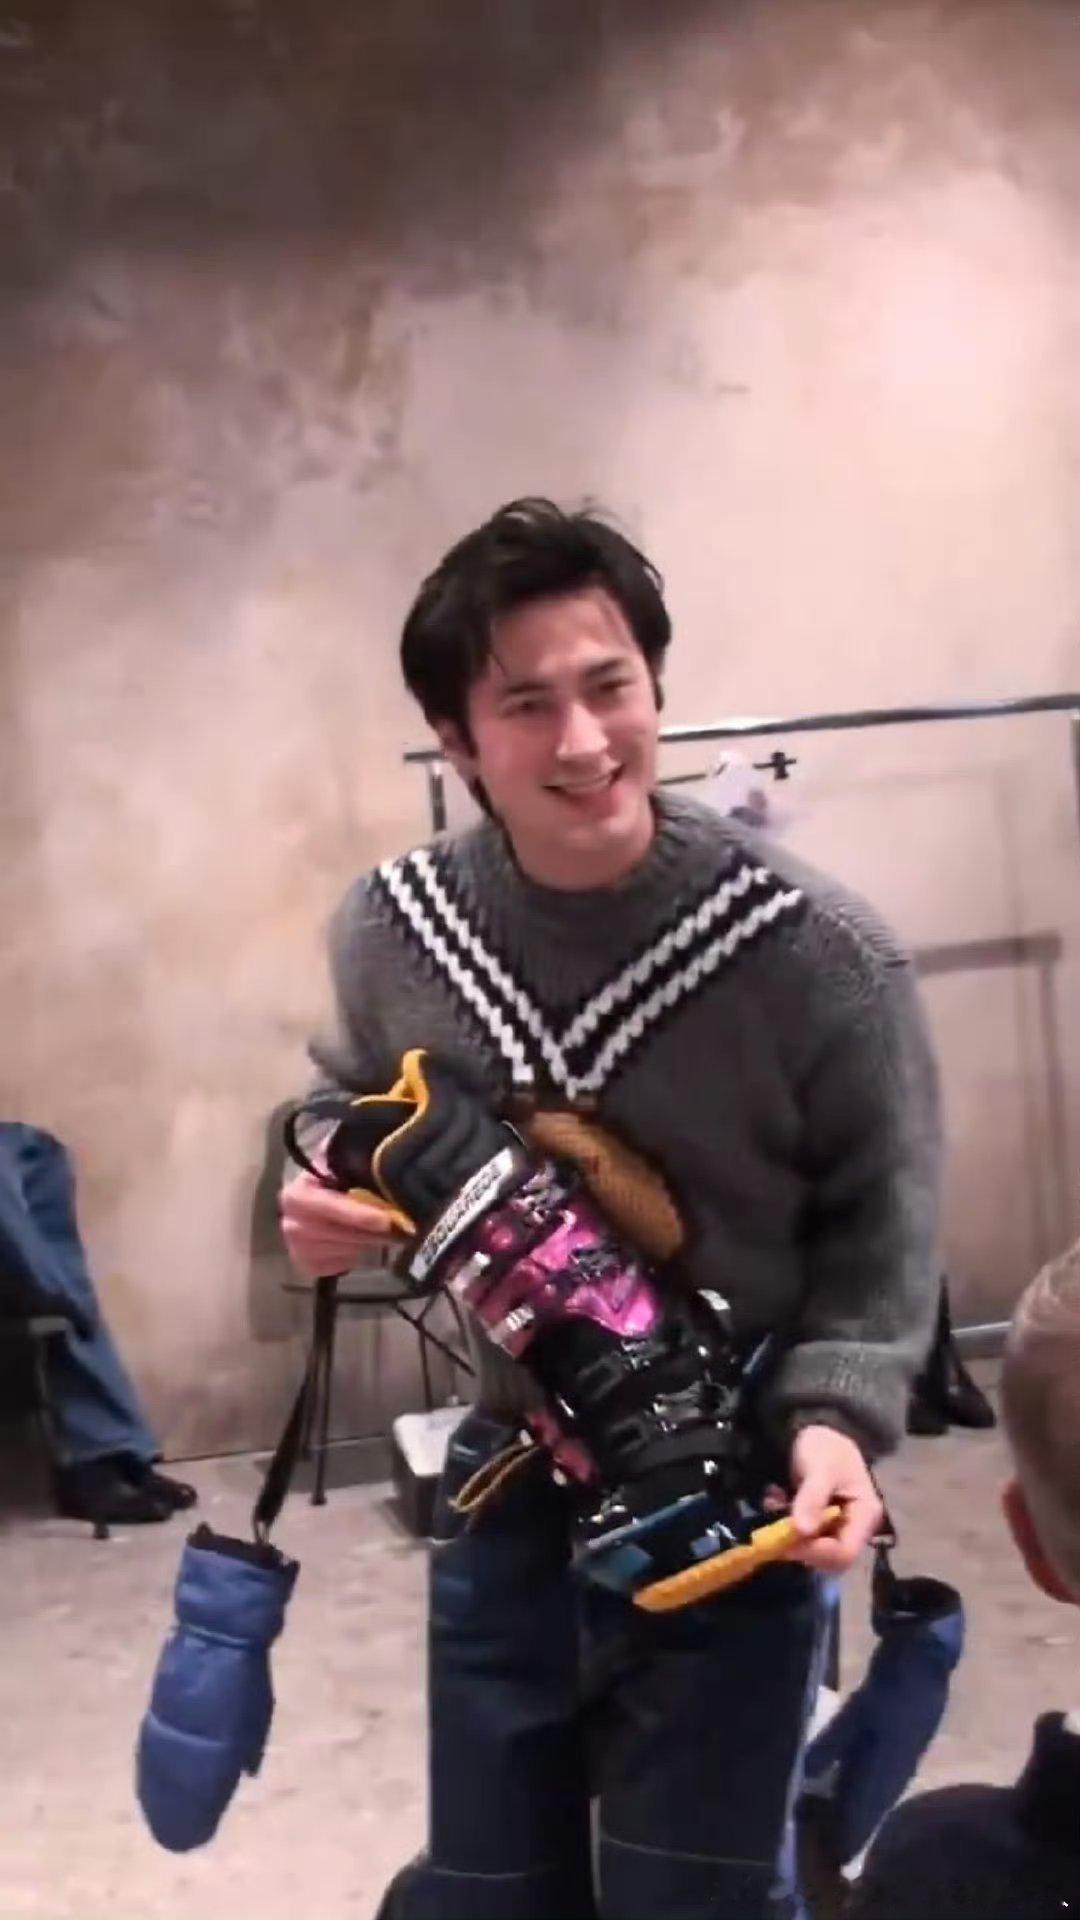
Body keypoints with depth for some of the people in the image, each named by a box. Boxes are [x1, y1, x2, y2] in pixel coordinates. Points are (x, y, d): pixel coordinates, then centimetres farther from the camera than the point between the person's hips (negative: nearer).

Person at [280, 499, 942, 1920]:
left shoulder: (818, 951, -20)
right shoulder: (388, 934, -10)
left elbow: (880, 1231, -9)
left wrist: (834, 1419, -23)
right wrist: (329, 1200, -11)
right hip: (507, 1488, 3)